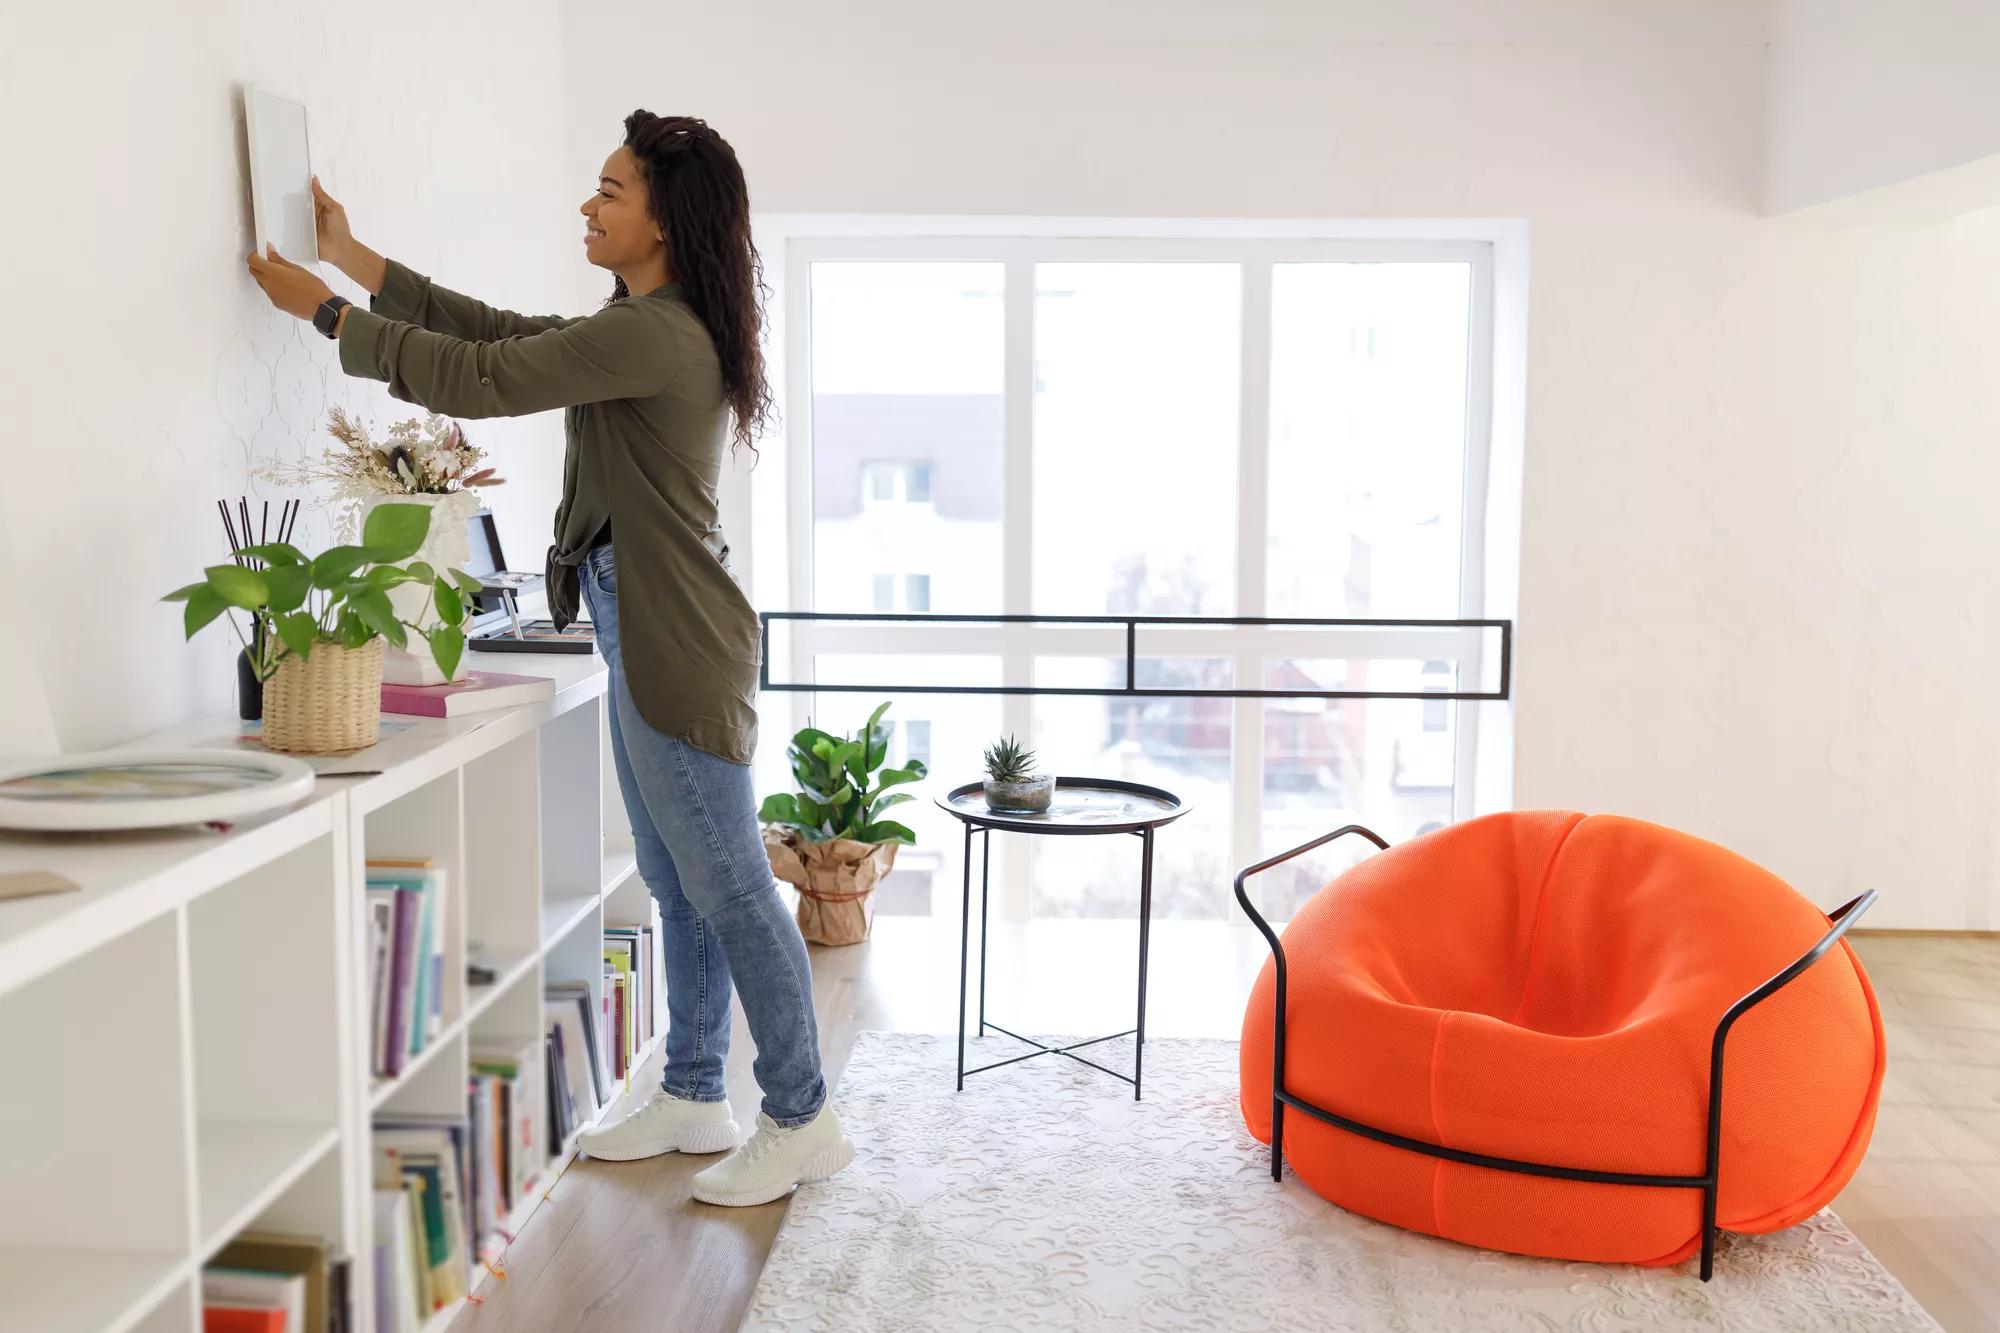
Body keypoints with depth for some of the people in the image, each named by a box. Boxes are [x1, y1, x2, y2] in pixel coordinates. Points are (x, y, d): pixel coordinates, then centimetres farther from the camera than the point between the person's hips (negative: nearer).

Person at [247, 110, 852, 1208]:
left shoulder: (658, 335, -17)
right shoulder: (639, 328, 16)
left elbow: (480, 379, -18)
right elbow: (495, 330, 19)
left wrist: (325, 310, -8)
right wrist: (351, 256, 19)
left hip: (677, 647, -10)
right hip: (643, 636, 10)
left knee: (727, 888, -4)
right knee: (678, 883, 15)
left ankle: (802, 1121, 7)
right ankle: (693, 1100, 27)